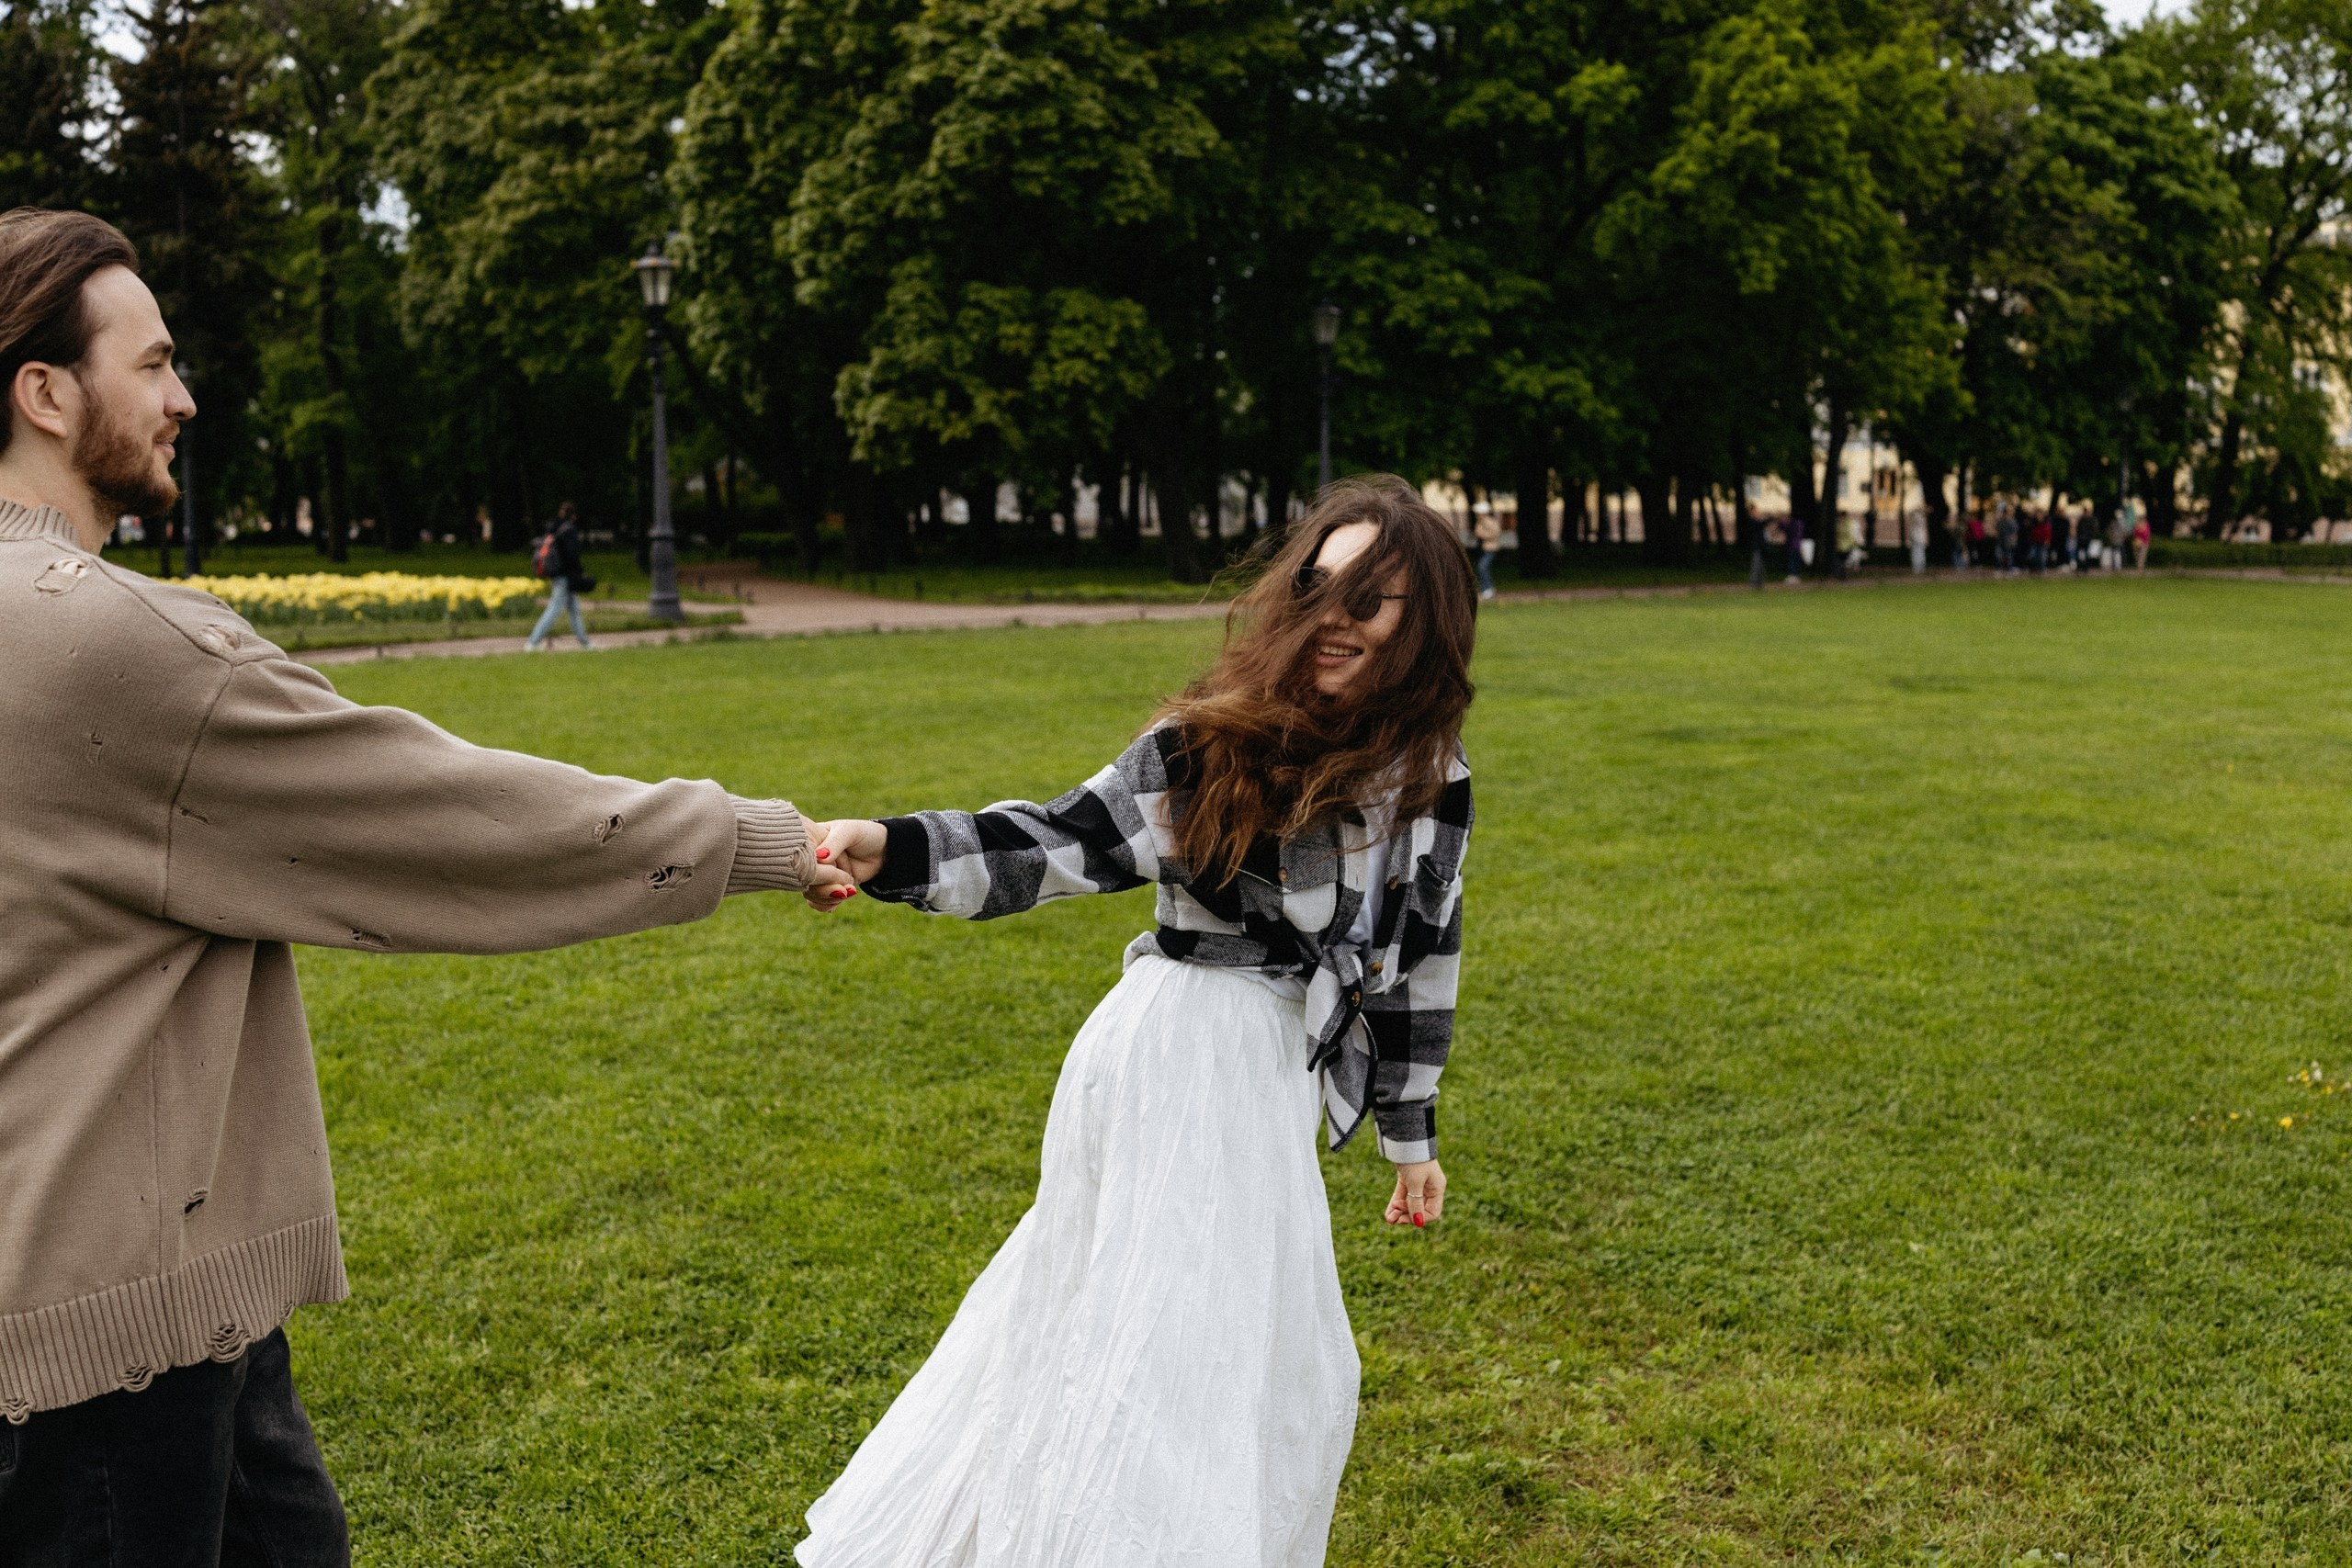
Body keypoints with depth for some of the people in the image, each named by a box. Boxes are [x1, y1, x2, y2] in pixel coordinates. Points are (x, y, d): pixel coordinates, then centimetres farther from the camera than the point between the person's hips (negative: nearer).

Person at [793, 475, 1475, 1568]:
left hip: (1268, 1071, 6)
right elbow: (1057, 844, -18)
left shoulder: (1426, 774, 1)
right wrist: (891, 850, -34)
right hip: (1179, 1062, -6)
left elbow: (1416, 952, 10)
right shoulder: (1215, 744, -14)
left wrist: (1410, 1131, 17)